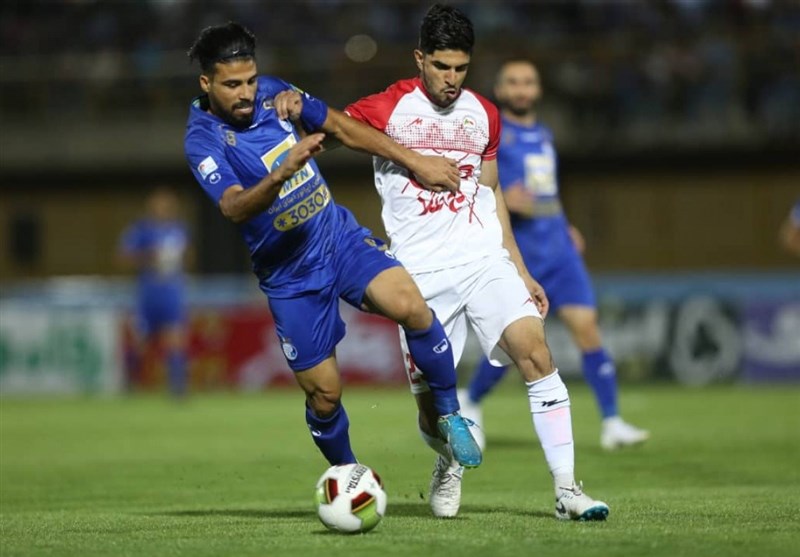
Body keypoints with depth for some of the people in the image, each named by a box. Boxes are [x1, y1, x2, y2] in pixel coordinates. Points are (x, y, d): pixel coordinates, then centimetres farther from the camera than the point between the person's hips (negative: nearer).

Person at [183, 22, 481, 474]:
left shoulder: (273, 94, -2)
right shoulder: (203, 140, -17)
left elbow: (342, 127, 10)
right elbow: (235, 207, -33)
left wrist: (414, 161, 9)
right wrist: (283, 173, -50)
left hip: (340, 236, 3)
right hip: (289, 276, -3)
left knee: (409, 304, -25)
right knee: (324, 393, -2)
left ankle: (449, 415, -6)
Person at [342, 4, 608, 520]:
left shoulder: (483, 114, 13)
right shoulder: (387, 109, -1)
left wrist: (521, 270, 18)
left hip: (486, 261, 3)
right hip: (422, 274, -3)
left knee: (537, 355, -18)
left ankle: (567, 490, -15)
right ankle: (449, 464, 36)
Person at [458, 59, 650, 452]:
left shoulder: (544, 135, 18)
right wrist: (501, 201, -25)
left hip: (558, 247, 5)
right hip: (517, 253, -5)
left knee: (586, 326, -7)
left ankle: (612, 423, -8)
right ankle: (469, 402, 25)